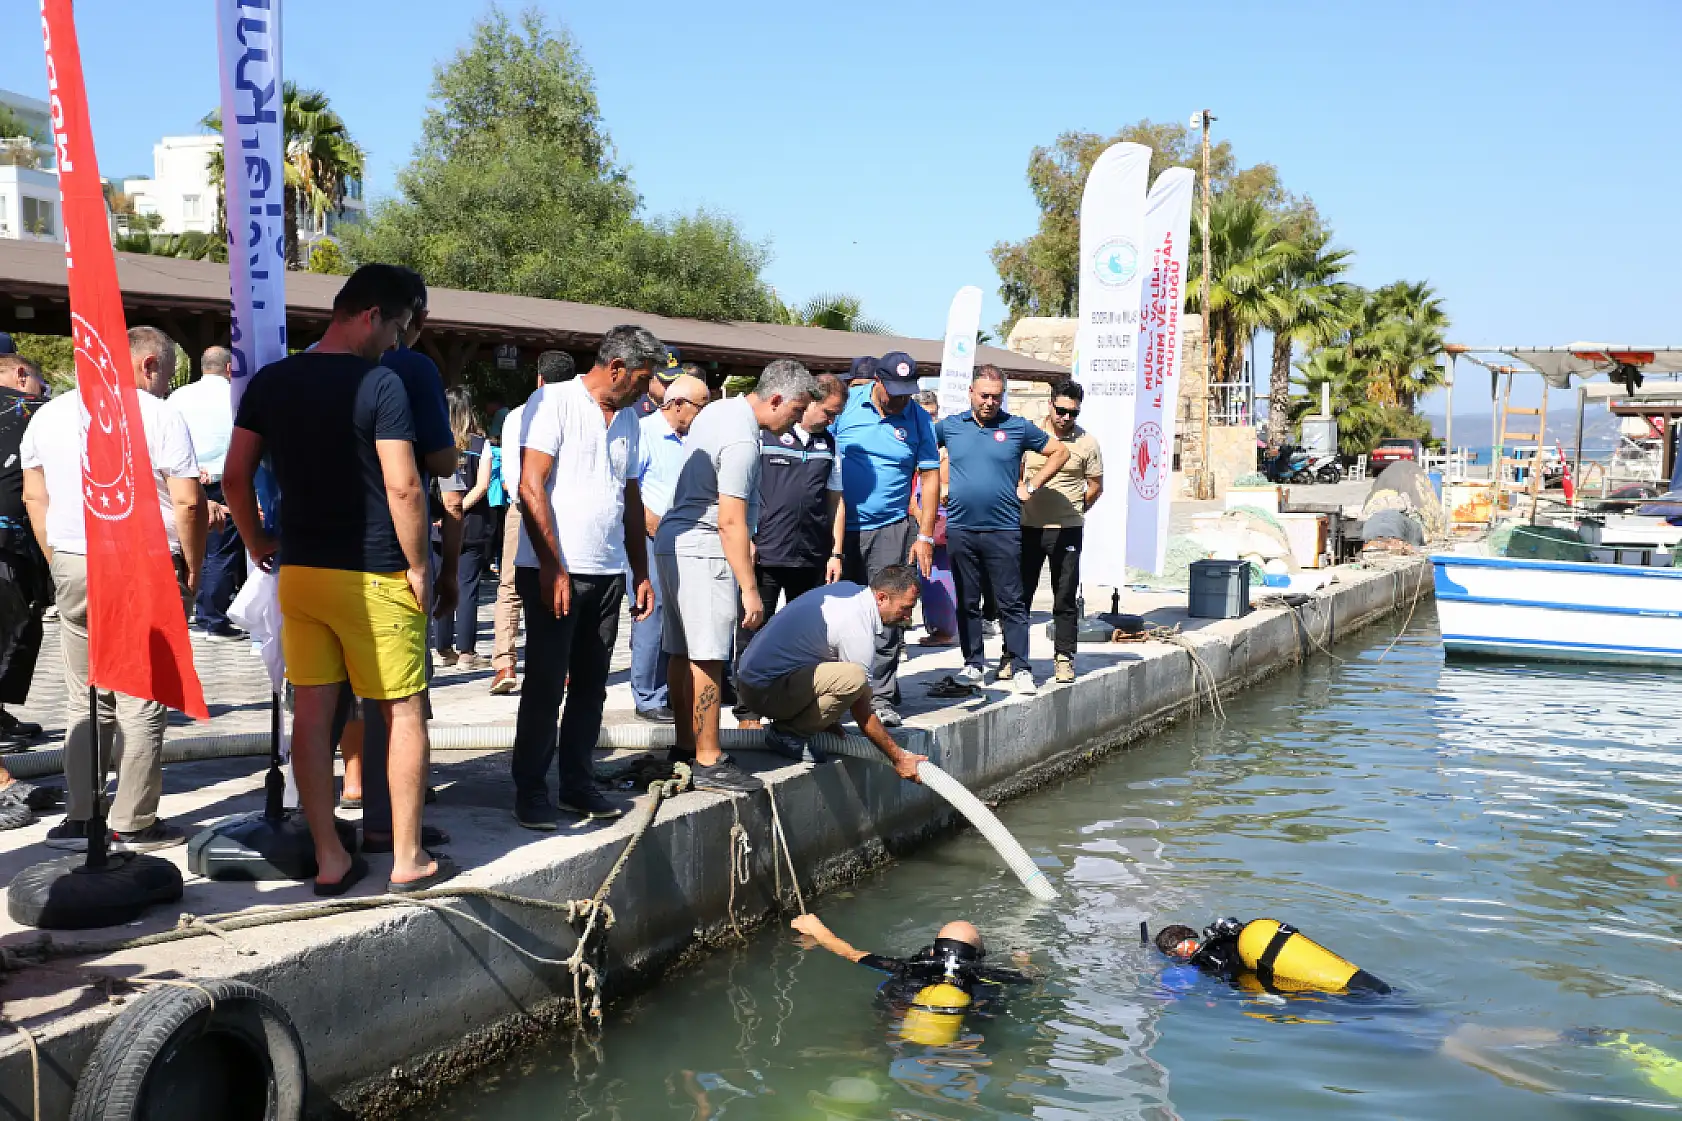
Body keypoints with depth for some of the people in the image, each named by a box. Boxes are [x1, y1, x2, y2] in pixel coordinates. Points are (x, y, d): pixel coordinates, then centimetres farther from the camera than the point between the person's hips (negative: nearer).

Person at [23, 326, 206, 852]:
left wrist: (59, 565, 18)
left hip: (72, 568, 5)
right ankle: (133, 824, 6)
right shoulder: (160, 416, -7)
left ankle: (80, 819, 14)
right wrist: (192, 571, -2)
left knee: (85, 701, 13)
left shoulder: (49, 414, 12)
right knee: (140, 703, 2)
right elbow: (188, 502, -12)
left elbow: (34, 498, 14)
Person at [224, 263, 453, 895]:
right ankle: (407, 860, 11)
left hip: (298, 573, 6)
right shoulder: (380, 382, -12)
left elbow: (235, 478, 7)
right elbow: (404, 488, -17)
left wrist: (259, 546, 19)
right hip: (373, 576, -5)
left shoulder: (269, 382, 6)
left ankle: (329, 860, 14)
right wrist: (417, 566, -6)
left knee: (311, 713, 8)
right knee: (403, 712, 6)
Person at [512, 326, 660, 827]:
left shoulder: (626, 418, 15)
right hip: (554, 571, -7)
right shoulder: (553, 402, -7)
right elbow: (531, 488, -13)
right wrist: (553, 569, -16)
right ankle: (531, 791, 8)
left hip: (609, 574, 7)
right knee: (545, 685, -2)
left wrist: (641, 573, 16)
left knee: (590, 684, 10)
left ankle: (577, 784, 20)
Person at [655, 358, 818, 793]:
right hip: (702, 550, -10)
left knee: (683, 652, 14)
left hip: (675, 542, 10)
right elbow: (731, 521, -23)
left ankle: (686, 745, 22)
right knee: (707, 658, -7)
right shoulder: (742, 440, -19)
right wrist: (750, 589, -21)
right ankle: (708, 762, -4)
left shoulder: (718, 410, 12)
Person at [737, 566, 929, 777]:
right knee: (854, 678, -28)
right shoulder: (858, 629, -20)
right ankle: (788, 733, -10)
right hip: (764, 690, -10)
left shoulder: (847, 588, 7)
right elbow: (863, 716, -14)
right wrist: (899, 758, -5)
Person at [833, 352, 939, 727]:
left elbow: (930, 478, 4)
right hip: (841, 527, 0)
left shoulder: (918, 419, 2)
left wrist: (925, 536, -2)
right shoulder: (846, 404, -1)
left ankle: (882, 696, 3)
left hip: (891, 530, 0)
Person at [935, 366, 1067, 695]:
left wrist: (1031, 486, 3)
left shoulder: (1018, 428, 2)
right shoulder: (950, 426, 7)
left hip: (1003, 531, -2)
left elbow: (1060, 452, 10)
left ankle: (1020, 667, 5)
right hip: (961, 530, 2)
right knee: (967, 602, 9)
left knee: (1011, 602, 0)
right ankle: (972, 663, 19)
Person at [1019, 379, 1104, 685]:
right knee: (1019, 593, 5)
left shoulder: (1086, 442, -1)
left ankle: (1064, 657, 12)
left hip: (1066, 530, -2)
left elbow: (1095, 485, 8)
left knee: (1066, 598, 3)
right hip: (1028, 527, 2)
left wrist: (1074, 511, 8)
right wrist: (1021, 499, 10)